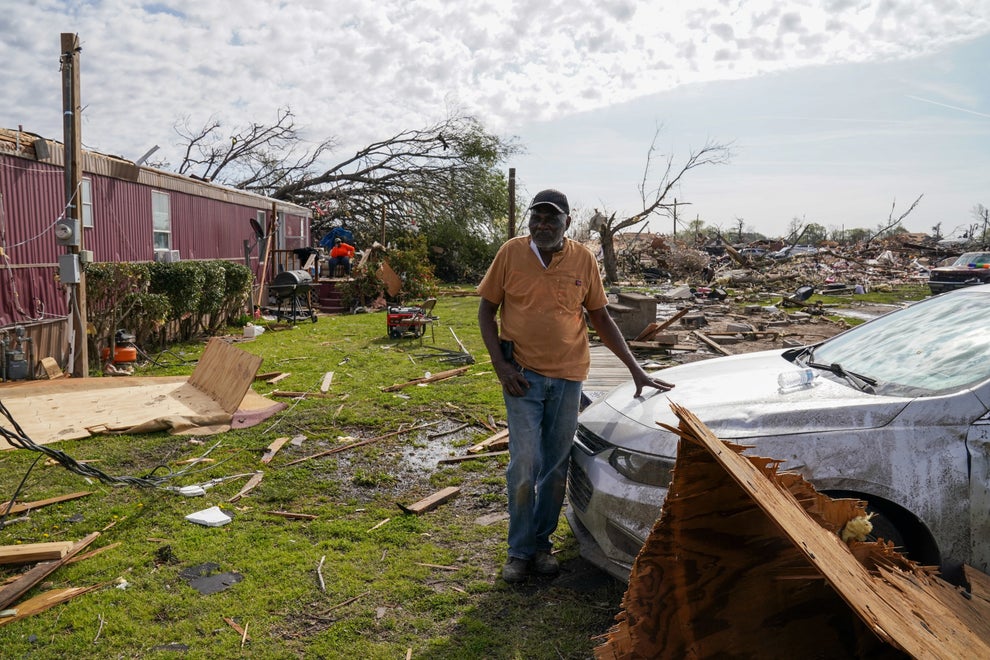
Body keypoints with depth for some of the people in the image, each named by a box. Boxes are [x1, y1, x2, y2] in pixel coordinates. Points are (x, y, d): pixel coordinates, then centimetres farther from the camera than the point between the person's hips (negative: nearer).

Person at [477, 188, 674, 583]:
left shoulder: (583, 260, 0)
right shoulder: (511, 253, -4)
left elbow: (601, 318, 8)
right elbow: (487, 310, 2)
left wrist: (635, 369, 4)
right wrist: (500, 364, -9)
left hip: (568, 377, 2)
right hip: (522, 375, -2)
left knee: (556, 467, 10)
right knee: (525, 464, -5)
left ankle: (542, 543, 27)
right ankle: (520, 551, 13)